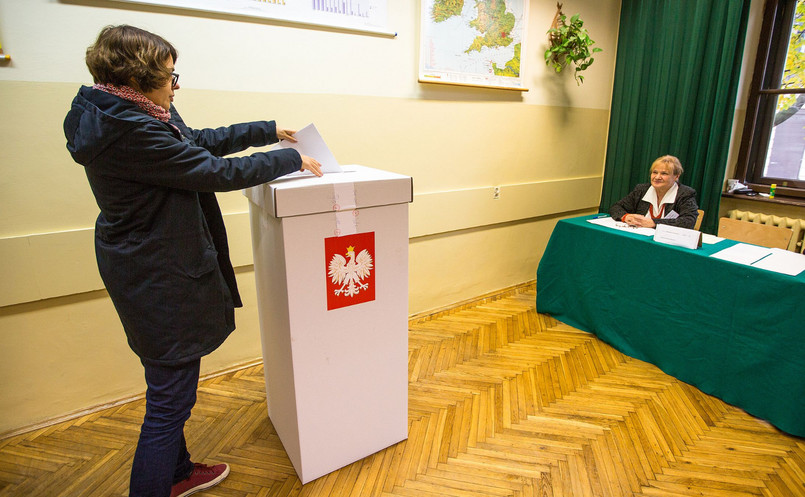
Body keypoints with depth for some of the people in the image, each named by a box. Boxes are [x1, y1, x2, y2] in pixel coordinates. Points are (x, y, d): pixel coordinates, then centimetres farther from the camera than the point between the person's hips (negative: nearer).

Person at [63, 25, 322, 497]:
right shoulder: (128, 131, -24)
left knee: (173, 388, 24)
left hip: (158, 268, 11)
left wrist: (269, 131, 14)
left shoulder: (131, 114, 7)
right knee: (170, 398, 2)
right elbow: (217, 172, -22)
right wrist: (292, 159, -11)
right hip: (159, 277, -11)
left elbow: (200, 141, 16)